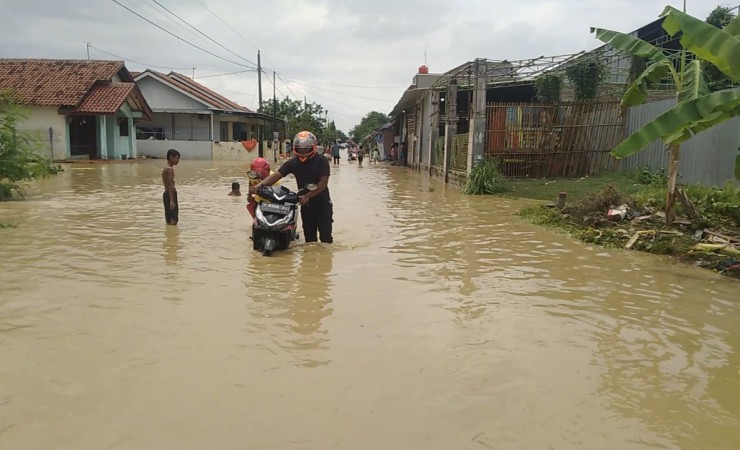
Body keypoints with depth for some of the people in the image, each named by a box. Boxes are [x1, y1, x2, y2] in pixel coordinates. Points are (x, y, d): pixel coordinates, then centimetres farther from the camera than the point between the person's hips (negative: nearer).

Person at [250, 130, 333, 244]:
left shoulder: (321, 162, -12)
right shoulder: (292, 163, -1)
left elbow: (323, 183, -21)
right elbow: (276, 175, -10)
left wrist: (308, 196, -34)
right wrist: (259, 185, -25)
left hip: (322, 204, -4)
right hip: (305, 205, 4)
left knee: (326, 237, -4)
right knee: (309, 237, 12)